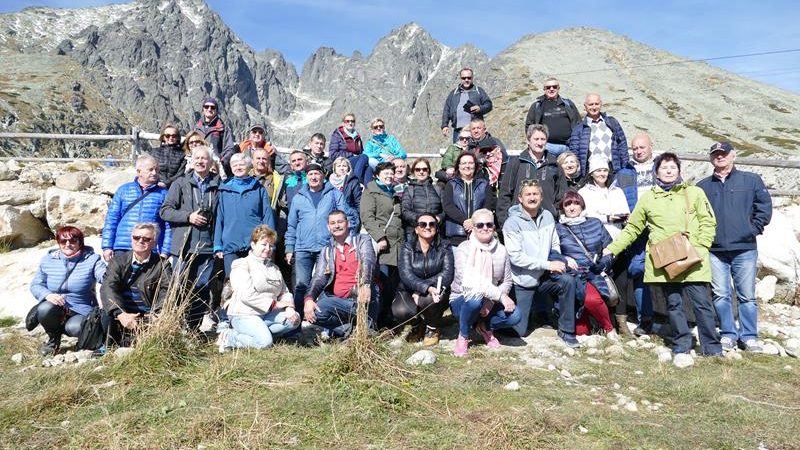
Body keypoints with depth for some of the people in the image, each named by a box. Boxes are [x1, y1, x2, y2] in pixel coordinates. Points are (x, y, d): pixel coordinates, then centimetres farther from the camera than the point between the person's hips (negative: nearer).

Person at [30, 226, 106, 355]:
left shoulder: (92, 259, -6)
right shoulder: (48, 259, 3)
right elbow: (36, 285, 5)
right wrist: (47, 295, -18)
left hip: (82, 311, -2)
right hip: (55, 308, 2)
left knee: (74, 328, -32)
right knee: (44, 309, -31)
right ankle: (53, 337, 2)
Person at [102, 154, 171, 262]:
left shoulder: (163, 193, 7)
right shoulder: (124, 190, 11)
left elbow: (168, 226, 4)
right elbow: (111, 219, 10)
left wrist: (165, 252, -3)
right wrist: (107, 246, 2)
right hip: (122, 249, 1)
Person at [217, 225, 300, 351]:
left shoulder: (274, 268, 19)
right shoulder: (242, 265, -5)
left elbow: (285, 292, 13)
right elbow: (247, 295, -17)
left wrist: (289, 307, -9)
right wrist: (274, 304, -17)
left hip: (268, 314, 7)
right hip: (244, 314, -7)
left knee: (294, 319, -15)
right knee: (265, 342, -28)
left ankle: (261, 332, -12)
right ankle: (228, 337, -8)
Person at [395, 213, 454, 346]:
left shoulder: (444, 247, -2)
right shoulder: (407, 247, -3)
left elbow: (448, 274, -15)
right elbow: (406, 275, -18)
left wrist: (419, 292, -25)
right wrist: (426, 288, -38)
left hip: (435, 292, 0)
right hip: (409, 291, 0)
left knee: (428, 300, -35)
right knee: (400, 311, -31)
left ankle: (433, 329, -1)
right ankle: (416, 325, 8)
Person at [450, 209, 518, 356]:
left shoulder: (501, 250, -1)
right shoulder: (464, 249, -15)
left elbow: (507, 282, -1)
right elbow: (470, 282, -27)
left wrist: (491, 301, -20)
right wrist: (500, 295, -32)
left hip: (490, 303, 4)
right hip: (461, 300, -3)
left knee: (514, 315, -23)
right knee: (476, 297, -38)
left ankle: (484, 326, 10)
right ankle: (463, 336, -8)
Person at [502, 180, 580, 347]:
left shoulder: (547, 216, 3)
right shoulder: (512, 222, -14)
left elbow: (555, 245, 11)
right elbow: (516, 257, -19)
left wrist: (557, 261, -11)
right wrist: (547, 264, -21)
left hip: (544, 277, 4)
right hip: (523, 281, -4)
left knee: (568, 280, -27)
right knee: (520, 330, -4)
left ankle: (566, 330, -11)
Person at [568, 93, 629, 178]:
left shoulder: (612, 123, 14)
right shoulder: (579, 128, 7)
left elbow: (622, 144, 14)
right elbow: (574, 151, 3)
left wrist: (625, 168, 6)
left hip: (613, 170, 2)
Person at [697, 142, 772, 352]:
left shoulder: (751, 180, 7)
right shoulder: (703, 186, 11)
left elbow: (764, 207, 4)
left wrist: (753, 229, -2)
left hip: (745, 249, -1)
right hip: (715, 251, 1)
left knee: (747, 295, 3)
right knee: (720, 295, 3)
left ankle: (749, 336, 13)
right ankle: (728, 334, 14)